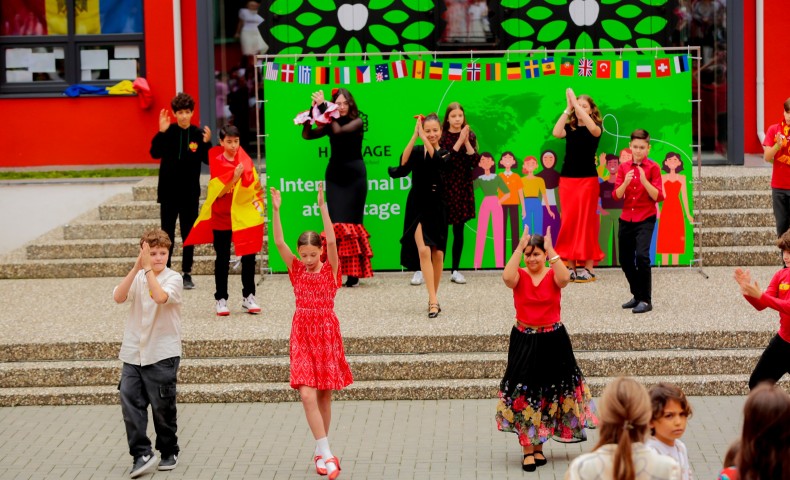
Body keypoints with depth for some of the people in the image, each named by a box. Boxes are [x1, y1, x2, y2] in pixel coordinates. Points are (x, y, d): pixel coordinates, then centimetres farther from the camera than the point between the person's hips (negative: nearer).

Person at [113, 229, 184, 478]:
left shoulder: (173, 278, -6)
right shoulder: (137, 277, 6)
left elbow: (161, 296, -27)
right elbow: (119, 296, -12)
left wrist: (148, 269, -22)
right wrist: (137, 267, -19)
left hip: (162, 354, -4)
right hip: (133, 353, 4)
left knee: (163, 407, 5)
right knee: (130, 403, -5)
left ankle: (169, 452, 22)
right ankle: (142, 454, -1)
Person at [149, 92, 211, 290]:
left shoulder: (198, 134, -2)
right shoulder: (168, 132, -5)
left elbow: (208, 160, -4)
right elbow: (155, 153, -18)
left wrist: (206, 143, -21)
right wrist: (161, 132, -29)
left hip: (190, 193, 1)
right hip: (168, 192, -1)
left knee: (188, 234, 8)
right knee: (167, 234, 5)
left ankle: (187, 274, 15)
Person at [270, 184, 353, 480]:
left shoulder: (330, 270, -3)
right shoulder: (296, 270, 3)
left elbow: (332, 240, -19)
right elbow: (279, 242, -7)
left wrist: (322, 207, -26)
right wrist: (275, 211, -17)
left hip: (327, 335, -1)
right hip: (302, 336, 1)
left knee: (324, 397, 8)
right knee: (307, 395, -12)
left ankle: (321, 453, 21)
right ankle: (326, 454, -11)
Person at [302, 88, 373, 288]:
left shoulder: (357, 122, -4)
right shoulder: (329, 123, 8)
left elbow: (339, 130, -21)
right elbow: (307, 135, 1)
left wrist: (323, 108, -18)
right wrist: (312, 110, -10)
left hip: (354, 175, -3)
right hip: (335, 175, 3)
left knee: (352, 222, -3)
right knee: (337, 223, -4)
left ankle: (353, 273, -2)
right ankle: (336, 270, -5)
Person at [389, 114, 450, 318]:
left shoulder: (445, 154, 1)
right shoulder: (416, 151, 0)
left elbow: (437, 161, -22)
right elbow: (403, 163, -21)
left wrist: (423, 137, -24)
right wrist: (414, 136, -25)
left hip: (437, 209, 2)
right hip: (418, 207, -2)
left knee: (438, 254, 6)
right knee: (423, 250, -17)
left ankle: (433, 298, 23)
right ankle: (433, 300, -21)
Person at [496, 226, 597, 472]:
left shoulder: (553, 275, -2)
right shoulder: (519, 276, -2)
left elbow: (565, 278, -26)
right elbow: (507, 277, -27)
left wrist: (550, 250, -23)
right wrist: (520, 247, -23)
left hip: (553, 341, 1)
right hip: (524, 342, -1)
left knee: (548, 395, 9)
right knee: (523, 395, -3)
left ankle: (538, 446, 24)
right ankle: (527, 450, 5)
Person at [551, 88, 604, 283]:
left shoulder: (595, 127, 2)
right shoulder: (570, 128, 8)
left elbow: (593, 128, -23)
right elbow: (556, 133, -13)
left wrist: (576, 102, -22)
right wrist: (567, 109, -15)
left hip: (587, 179, -3)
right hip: (567, 179, 3)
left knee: (586, 221, -3)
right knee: (569, 222, 2)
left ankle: (588, 267, -2)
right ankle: (572, 265, 5)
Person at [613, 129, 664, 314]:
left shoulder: (652, 167, -3)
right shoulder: (624, 167, 7)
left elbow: (658, 197, -9)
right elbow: (616, 195, 0)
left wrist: (644, 181, -23)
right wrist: (626, 182, -18)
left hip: (645, 219, -5)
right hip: (626, 219, 5)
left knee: (642, 255, -21)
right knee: (625, 259, 9)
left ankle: (646, 300, -14)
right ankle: (637, 295, 28)